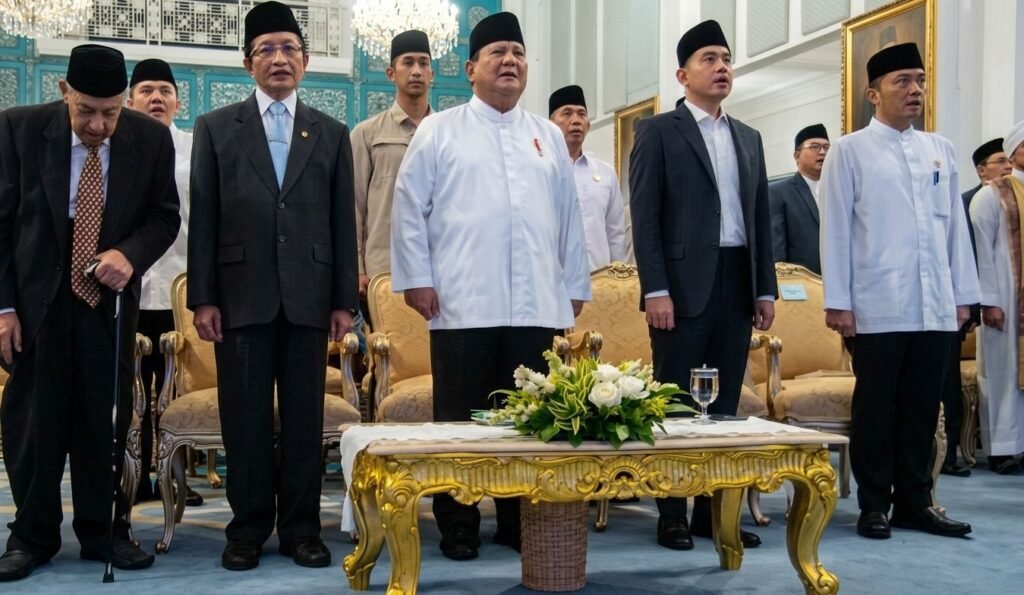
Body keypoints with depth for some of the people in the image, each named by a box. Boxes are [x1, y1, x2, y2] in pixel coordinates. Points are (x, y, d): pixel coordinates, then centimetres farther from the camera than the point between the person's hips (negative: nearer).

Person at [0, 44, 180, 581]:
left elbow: (165, 215, 4)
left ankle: (104, 532, 20)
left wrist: (130, 254, -17)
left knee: (105, 419, 6)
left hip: (109, 297, 1)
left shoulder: (151, 139, -5)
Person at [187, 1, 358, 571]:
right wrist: (203, 297, -3)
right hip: (242, 295, -1)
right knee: (246, 417, 4)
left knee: (305, 417, 4)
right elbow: (203, 218, 4)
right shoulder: (216, 128, 9)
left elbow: (344, 222, 8)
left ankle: (301, 528, 14)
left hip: (308, 297, 1)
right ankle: (248, 527, 15)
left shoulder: (332, 133, 11)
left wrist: (346, 300, 3)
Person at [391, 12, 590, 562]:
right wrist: (416, 279, -4)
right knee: (460, 419, 2)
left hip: (536, 305, 3)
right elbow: (409, 207, 3)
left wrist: (575, 285, 13)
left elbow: (569, 216, 17)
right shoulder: (439, 131, 6)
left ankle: (519, 521, 17)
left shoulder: (548, 137, 17)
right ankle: (458, 526, 13)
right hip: (463, 303, -3)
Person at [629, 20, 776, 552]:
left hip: (738, 284, 5)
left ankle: (715, 509, 17)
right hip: (684, 284, -5)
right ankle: (671, 515, 9)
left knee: (725, 403, 8)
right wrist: (655, 289, -15)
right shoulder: (658, 131, 0)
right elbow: (644, 215, -7)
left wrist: (766, 288, 9)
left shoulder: (748, 138, 17)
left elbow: (761, 217, 16)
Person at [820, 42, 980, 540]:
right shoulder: (850, 151, 2)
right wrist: (837, 302, -6)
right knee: (876, 409, 3)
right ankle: (874, 506, 14)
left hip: (936, 307, 4)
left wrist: (962, 294, 9)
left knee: (923, 407, 8)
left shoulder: (941, 151, 14)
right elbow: (836, 231, -1)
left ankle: (914, 502, 19)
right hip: (878, 307, -4)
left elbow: (956, 227, 13)